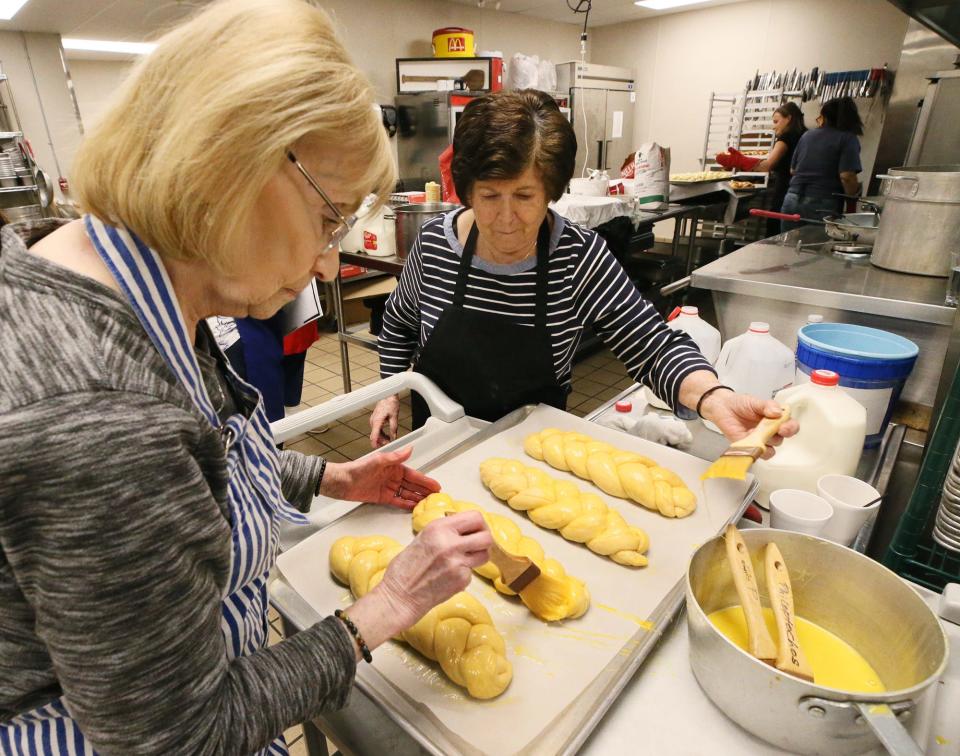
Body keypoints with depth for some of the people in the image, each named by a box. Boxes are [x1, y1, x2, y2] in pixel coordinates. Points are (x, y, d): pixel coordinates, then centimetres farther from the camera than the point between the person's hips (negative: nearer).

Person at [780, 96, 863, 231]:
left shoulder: (807, 135, 14)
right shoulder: (848, 138, 1)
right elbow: (847, 176, -11)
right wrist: (853, 196, 4)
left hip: (792, 201, 4)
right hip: (821, 206, -4)